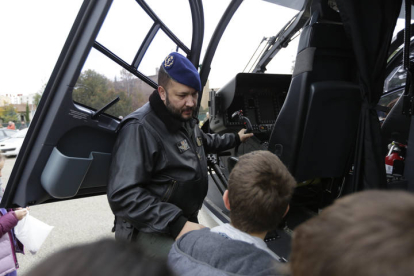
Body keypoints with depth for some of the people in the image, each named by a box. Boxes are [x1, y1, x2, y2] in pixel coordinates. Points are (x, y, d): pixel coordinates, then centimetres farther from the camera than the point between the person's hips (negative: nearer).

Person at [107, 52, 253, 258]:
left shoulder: (186, 119, 8)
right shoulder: (140, 128, -21)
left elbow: (204, 141, 32)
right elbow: (123, 195, -28)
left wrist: (235, 139, 41)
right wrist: (177, 224, -31)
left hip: (186, 220, 9)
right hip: (150, 230, -8)